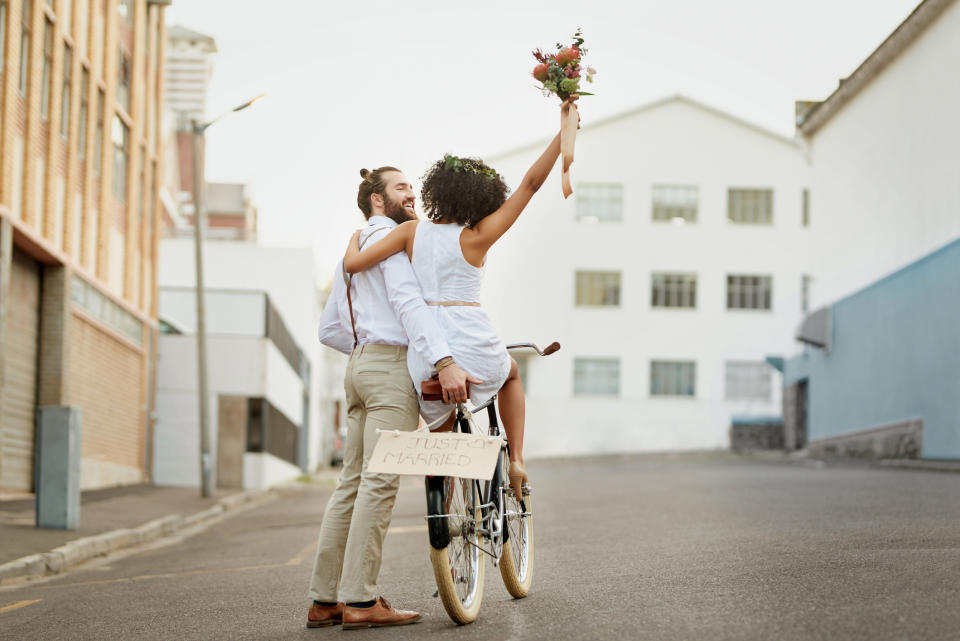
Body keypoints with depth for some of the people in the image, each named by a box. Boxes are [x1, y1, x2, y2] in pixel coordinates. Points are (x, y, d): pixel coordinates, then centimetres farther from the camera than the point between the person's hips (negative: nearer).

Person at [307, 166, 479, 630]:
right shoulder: (388, 236, -2)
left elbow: (329, 330, 28)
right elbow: (407, 301, -19)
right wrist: (444, 360, -28)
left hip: (360, 367, 10)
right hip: (392, 368, -10)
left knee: (352, 483, 6)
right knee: (380, 482, -12)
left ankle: (324, 600, 5)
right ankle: (360, 600, -15)